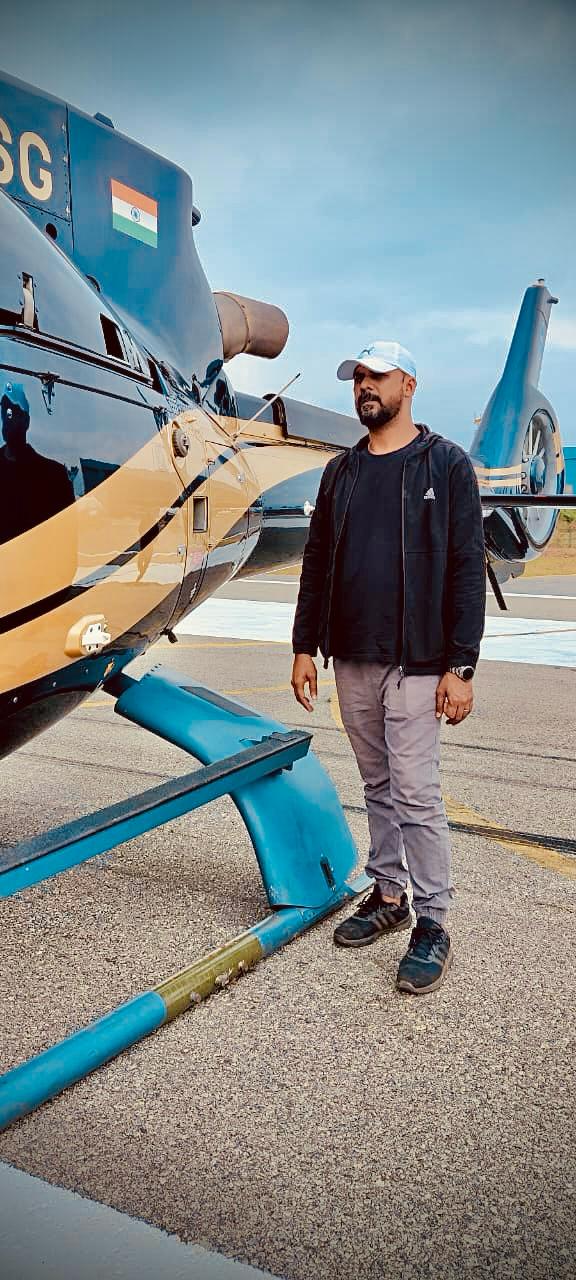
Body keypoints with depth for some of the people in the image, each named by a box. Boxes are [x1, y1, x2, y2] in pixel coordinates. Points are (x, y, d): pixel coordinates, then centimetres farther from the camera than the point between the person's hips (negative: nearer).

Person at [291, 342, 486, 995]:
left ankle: (432, 924, 8)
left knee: (416, 795, -5)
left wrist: (460, 666, -13)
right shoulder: (341, 470, 13)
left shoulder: (446, 464, -2)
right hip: (351, 660, 5)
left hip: (415, 663, -5)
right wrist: (305, 645, 9)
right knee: (378, 787, 14)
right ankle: (387, 896, 27)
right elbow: (316, 562, 15)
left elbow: (468, 568, -7)